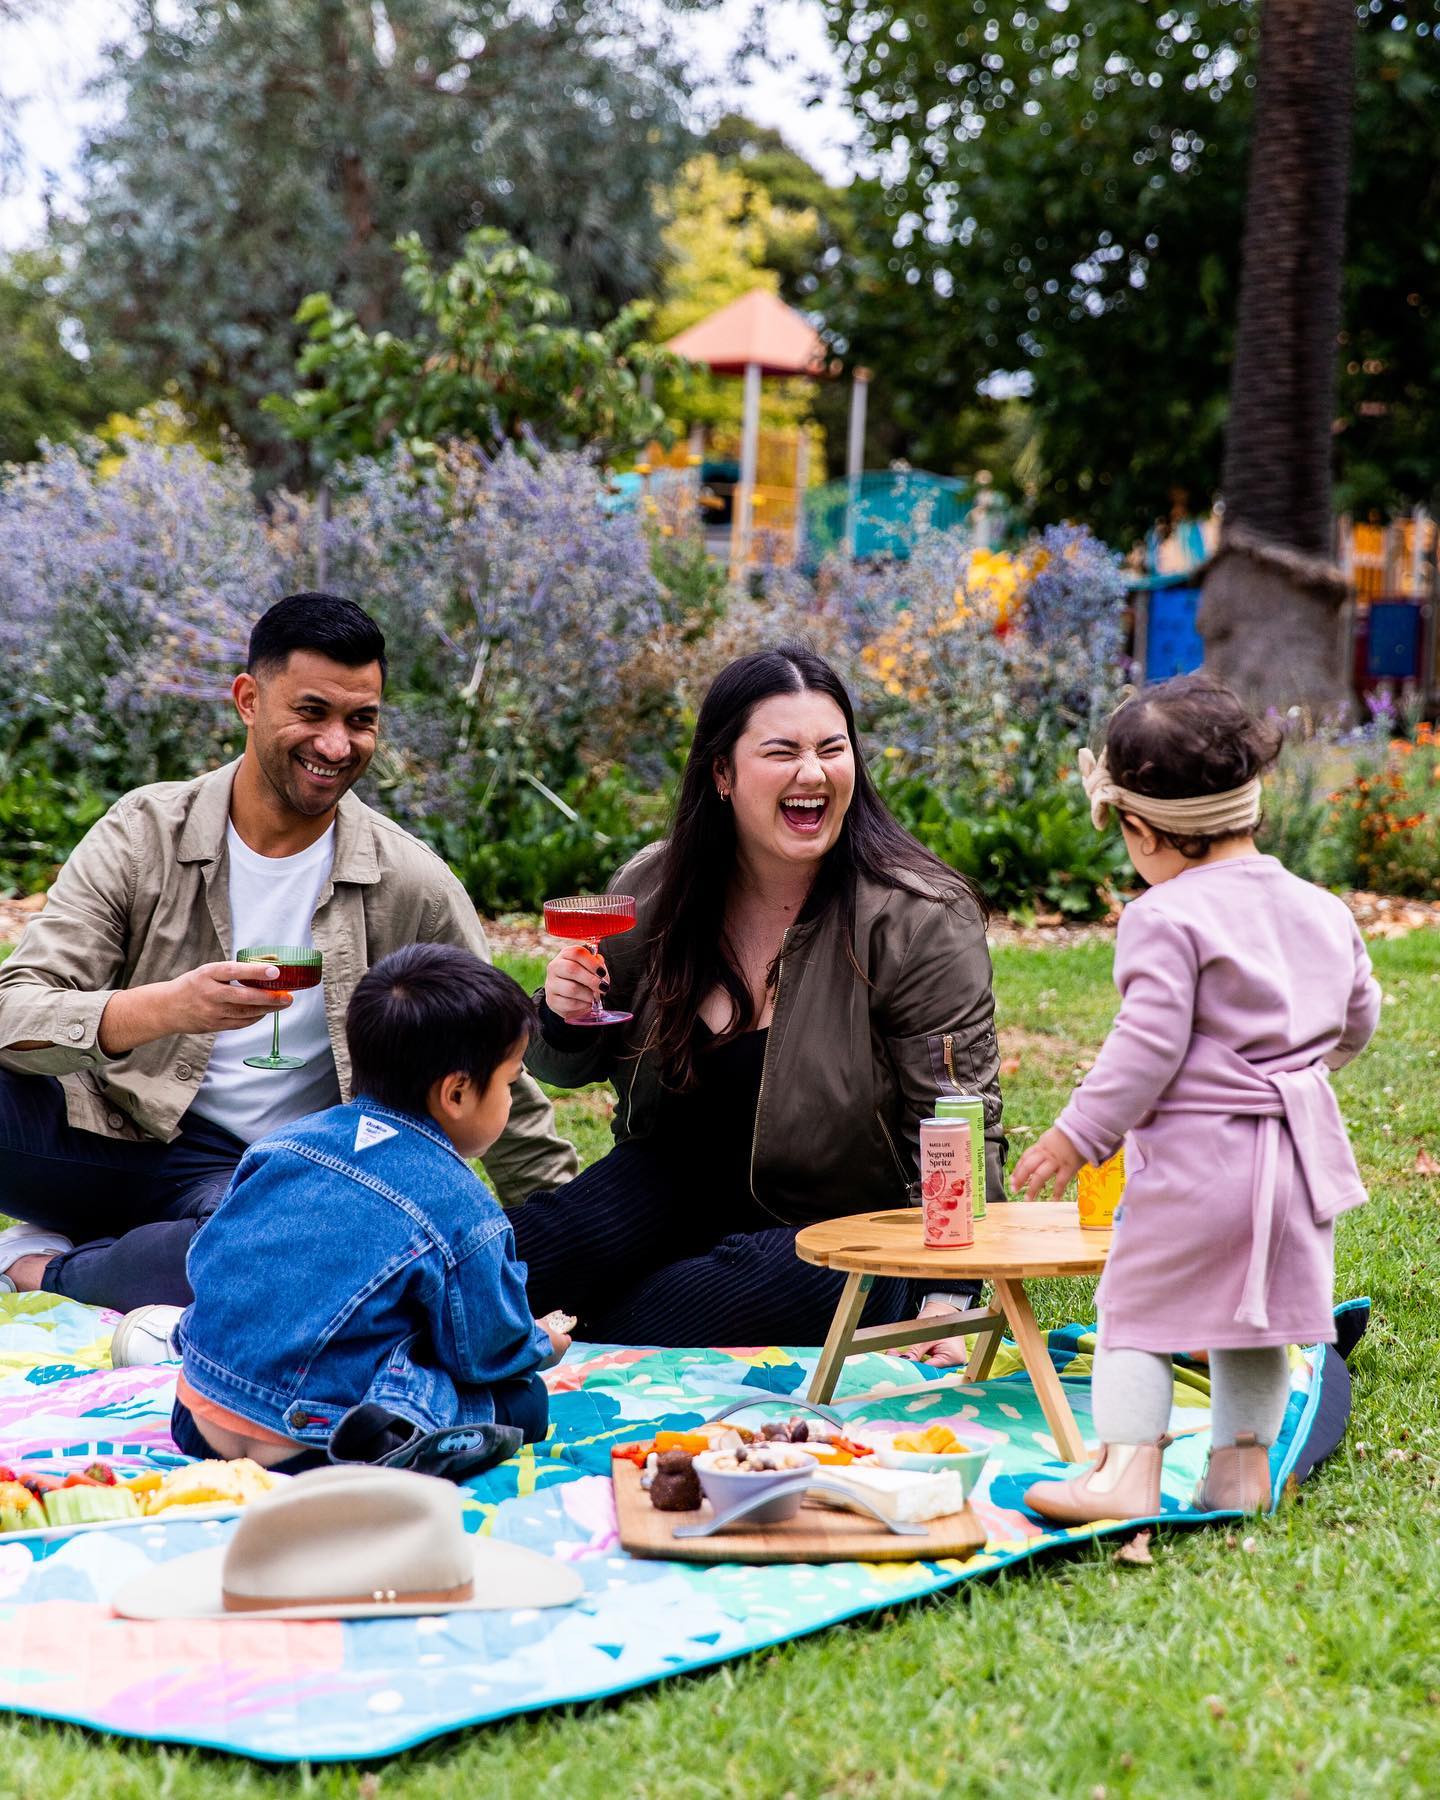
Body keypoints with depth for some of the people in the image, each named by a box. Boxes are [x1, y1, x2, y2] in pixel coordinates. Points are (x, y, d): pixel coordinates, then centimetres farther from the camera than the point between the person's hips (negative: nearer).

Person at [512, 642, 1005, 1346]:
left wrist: (949, 1297, -30)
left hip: (836, 1230, -3)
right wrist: (567, 1017, -14)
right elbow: (569, 1067, 10)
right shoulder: (651, 889, -4)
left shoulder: (919, 917, -17)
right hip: (674, 1179, 3)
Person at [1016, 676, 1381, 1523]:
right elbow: (1360, 1017, 20)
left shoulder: (1165, 918, -14)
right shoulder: (1324, 910, 9)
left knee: (1139, 1310, 4)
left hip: (1194, 1154, -6)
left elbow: (1149, 1045, -18)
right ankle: (1242, 1466, 17)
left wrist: (1079, 1136, -10)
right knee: (1254, 1317, 16)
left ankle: (1127, 1472, -1)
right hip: (1298, 1152, 7)